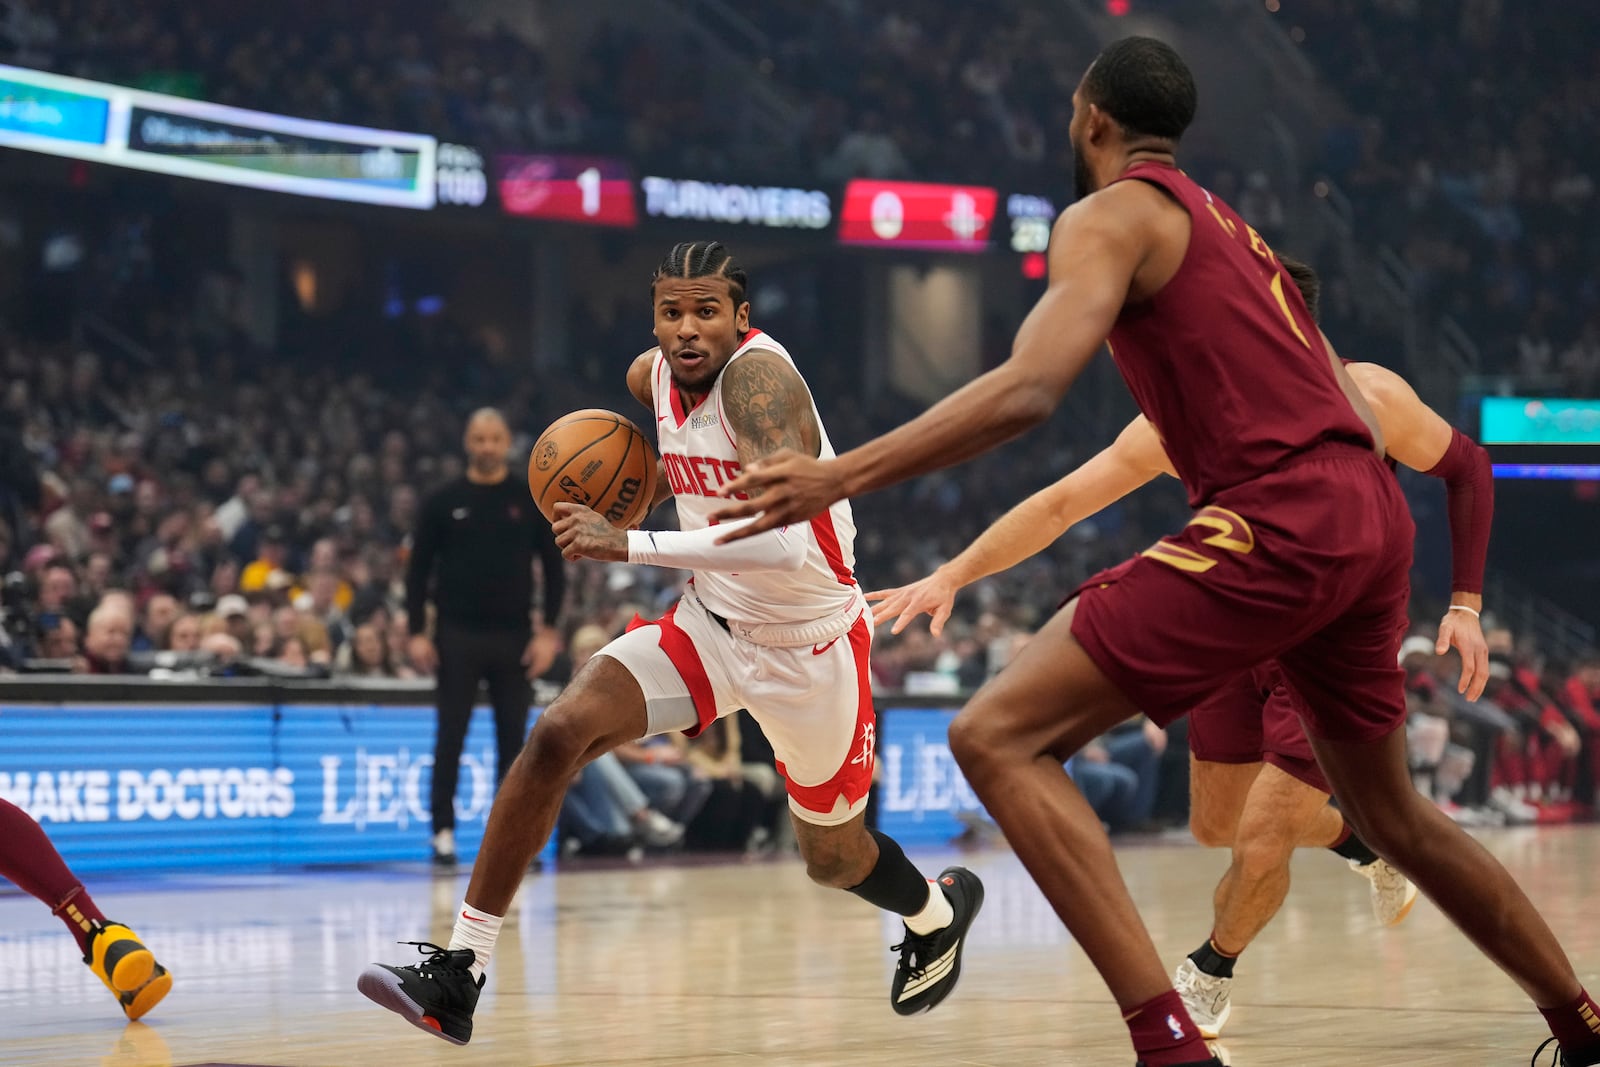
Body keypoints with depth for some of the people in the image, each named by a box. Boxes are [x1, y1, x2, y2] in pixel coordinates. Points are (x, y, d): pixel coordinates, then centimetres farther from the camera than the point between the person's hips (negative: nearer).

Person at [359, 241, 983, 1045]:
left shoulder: (759, 376, -29)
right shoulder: (652, 375, -5)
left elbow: (783, 541, -42)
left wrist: (629, 545, -43)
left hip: (810, 645, -5)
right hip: (711, 623, 6)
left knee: (832, 858, 14)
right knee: (557, 735, -18)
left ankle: (940, 912, 51)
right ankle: (457, 974, -16)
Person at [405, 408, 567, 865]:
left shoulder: (530, 501, 4)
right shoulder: (444, 502, 2)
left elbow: (554, 567, 5)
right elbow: (419, 569, 3)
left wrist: (548, 630, -3)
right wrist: (417, 632, -5)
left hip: (513, 636, 1)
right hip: (458, 635, -1)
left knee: (513, 737, 3)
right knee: (451, 736, 0)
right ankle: (444, 831, 5)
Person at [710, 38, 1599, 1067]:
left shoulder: (1111, 215, 1)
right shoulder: (1232, 229, 27)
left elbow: (1029, 388, -17)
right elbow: (1361, 418, 24)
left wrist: (839, 478, -17)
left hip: (1278, 519, -9)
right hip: (1372, 517, 9)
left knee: (998, 737, -11)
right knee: (1391, 814, 29)